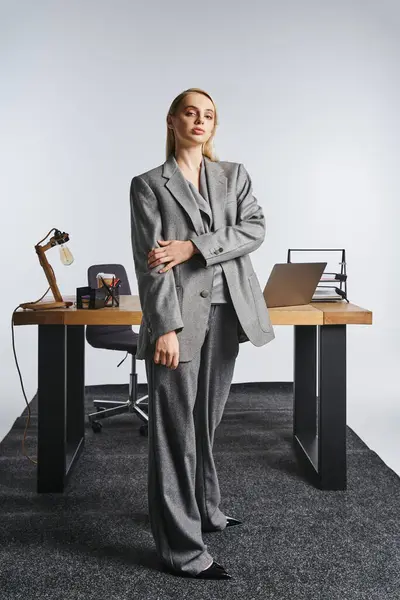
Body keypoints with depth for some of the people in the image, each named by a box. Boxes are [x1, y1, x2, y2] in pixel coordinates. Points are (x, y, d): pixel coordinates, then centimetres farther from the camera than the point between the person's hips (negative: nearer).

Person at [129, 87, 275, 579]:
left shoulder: (234, 175, 14)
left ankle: (202, 508, 34)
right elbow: (149, 262, -7)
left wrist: (193, 247, -14)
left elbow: (255, 229, -2)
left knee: (207, 419, 15)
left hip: (225, 312, 4)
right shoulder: (149, 185, 2)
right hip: (179, 316, -4)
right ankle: (182, 548, 5)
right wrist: (166, 327, -17)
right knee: (175, 427, -3)